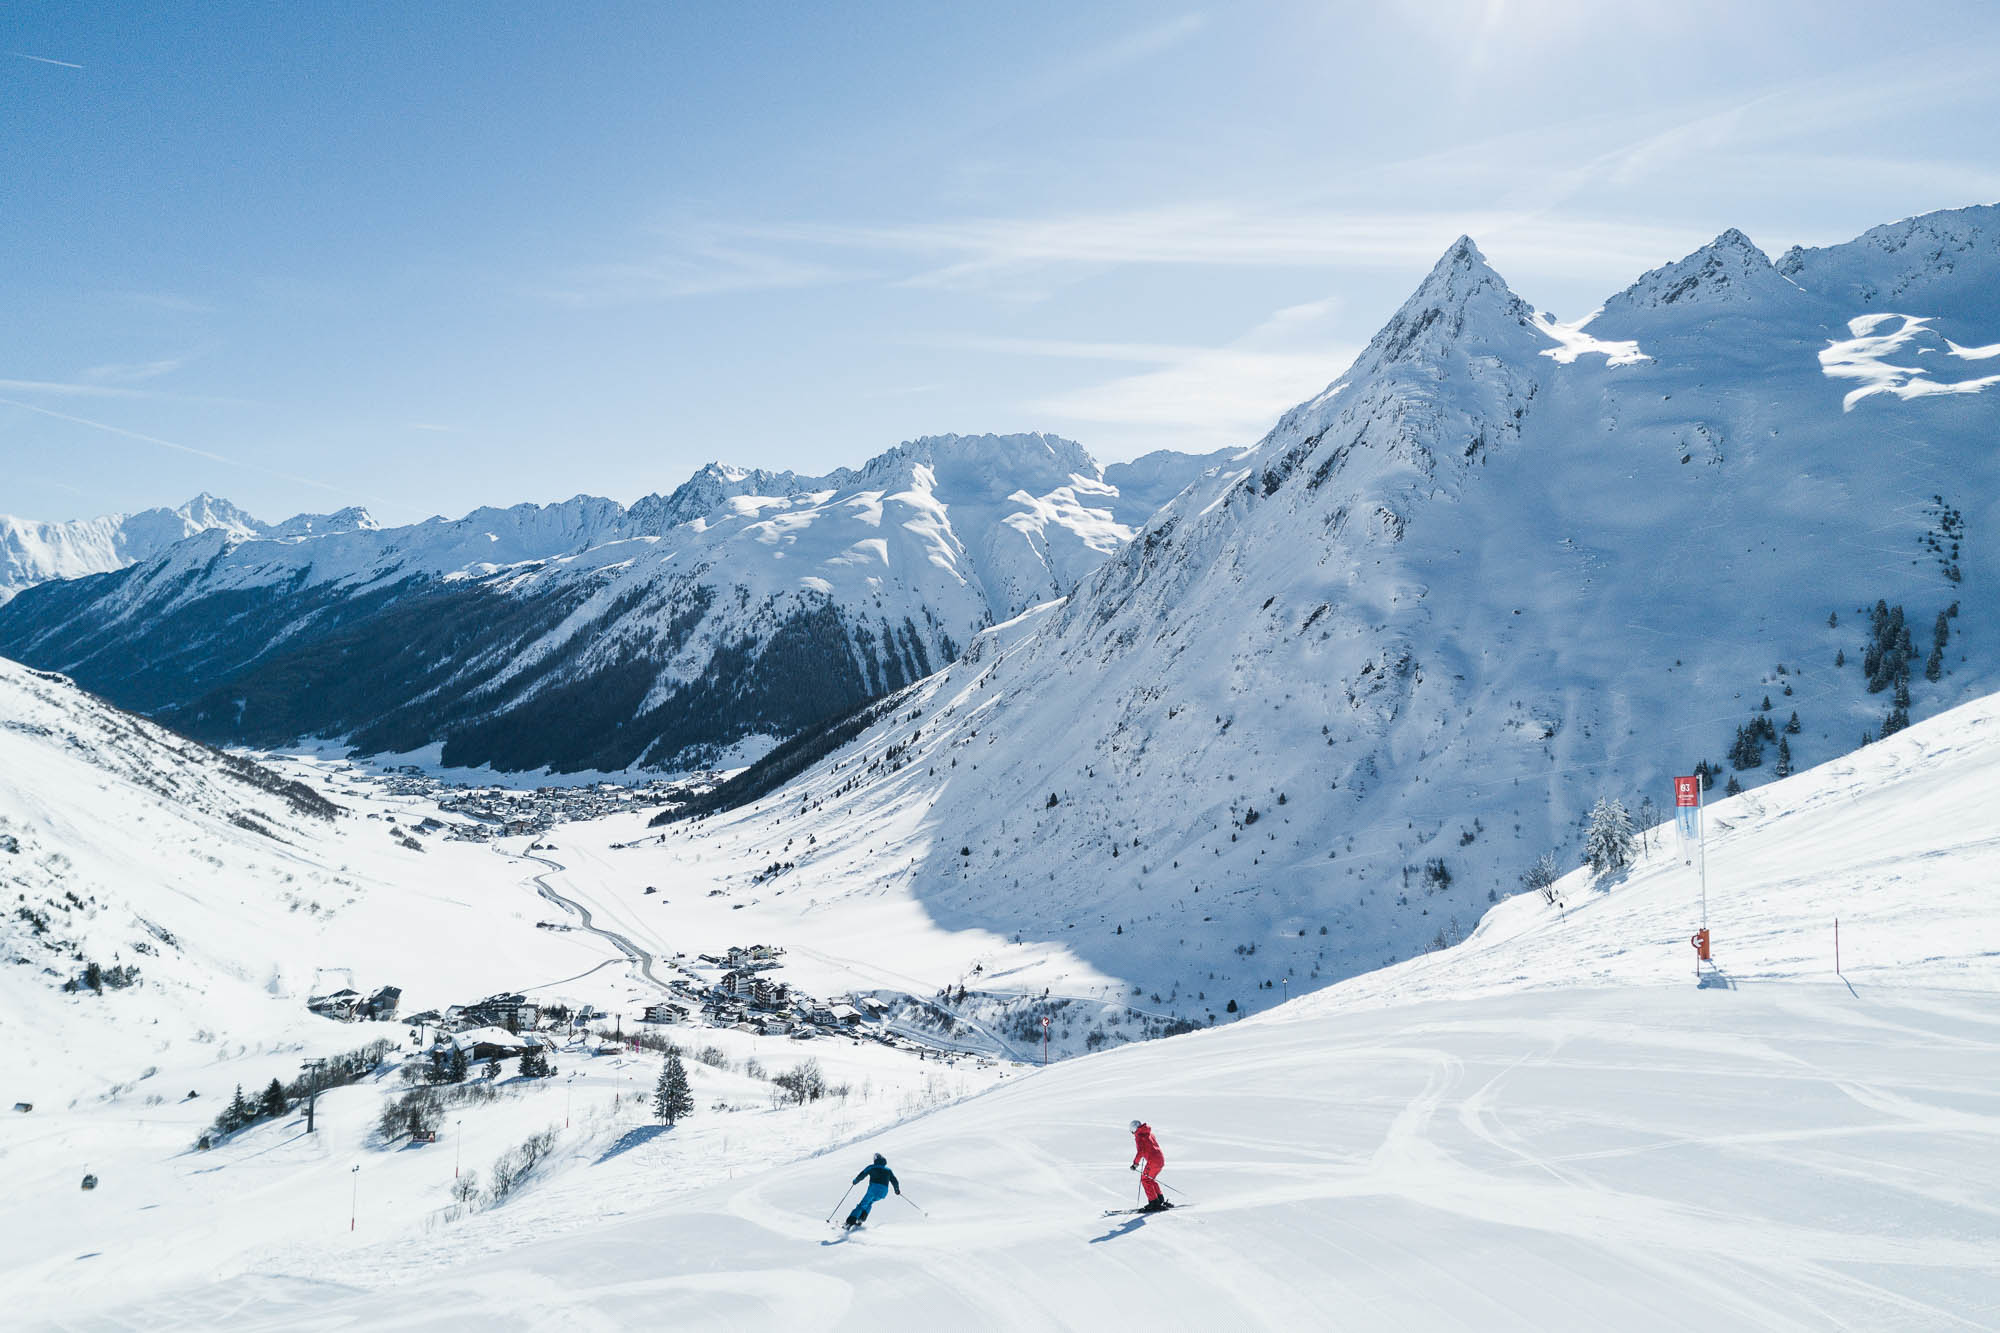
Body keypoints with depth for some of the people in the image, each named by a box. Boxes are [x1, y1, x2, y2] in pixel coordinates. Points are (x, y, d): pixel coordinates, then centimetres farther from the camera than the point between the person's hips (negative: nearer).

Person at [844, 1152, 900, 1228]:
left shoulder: (872, 1167, 14)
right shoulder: (888, 1170, 23)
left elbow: (862, 1175, 7)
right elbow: (895, 1181, 20)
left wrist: (855, 1181, 24)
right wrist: (897, 1190, 37)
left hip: (873, 1188, -3)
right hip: (884, 1192, 3)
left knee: (862, 1204, 4)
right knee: (869, 1203, 26)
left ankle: (851, 1221, -13)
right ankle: (861, 1218, 6)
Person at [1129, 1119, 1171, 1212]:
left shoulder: (1139, 1136, -3)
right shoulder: (1149, 1134, 21)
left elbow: (1140, 1151, -13)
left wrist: (1135, 1163, -7)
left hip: (1153, 1160, -8)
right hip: (1161, 1159, 8)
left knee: (1145, 1180, 1)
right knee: (1150, 1179, 20)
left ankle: (1154, 1203, -5)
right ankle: (1160, 1200, 18)